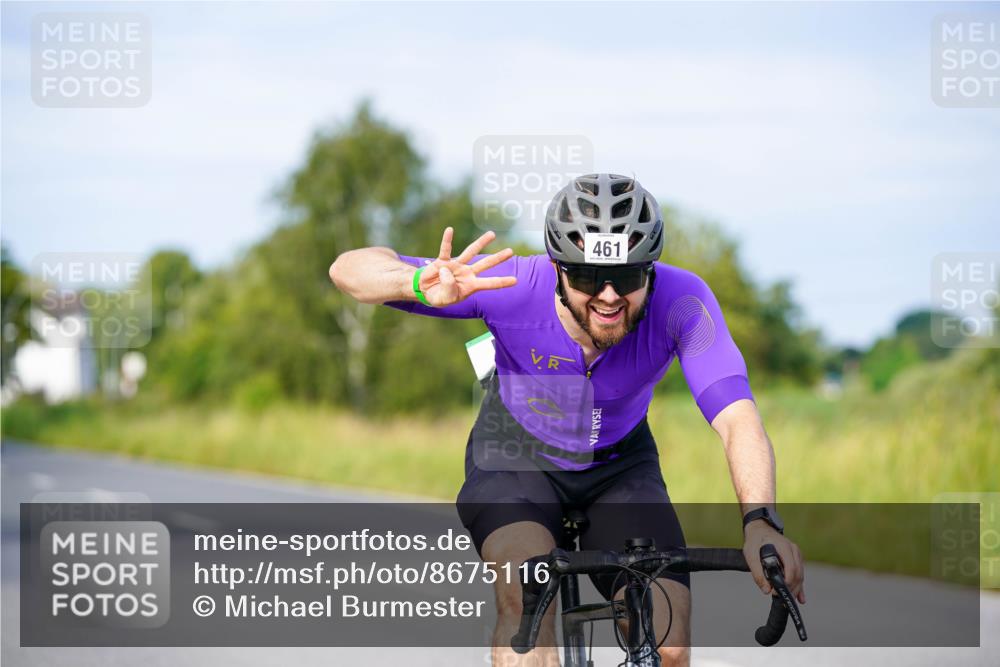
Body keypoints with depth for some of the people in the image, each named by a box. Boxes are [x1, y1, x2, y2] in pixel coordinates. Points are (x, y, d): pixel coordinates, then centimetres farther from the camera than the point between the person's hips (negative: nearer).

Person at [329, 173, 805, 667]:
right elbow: (349, 269, -32)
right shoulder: (514, 287, -32)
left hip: (619, 465, 1)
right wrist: (421, 284, -55)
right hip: (517, 455, -1)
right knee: (527, 592, -33)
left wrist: (759, 523, -60)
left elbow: (736, 418, -42)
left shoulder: (681, 301, -31)